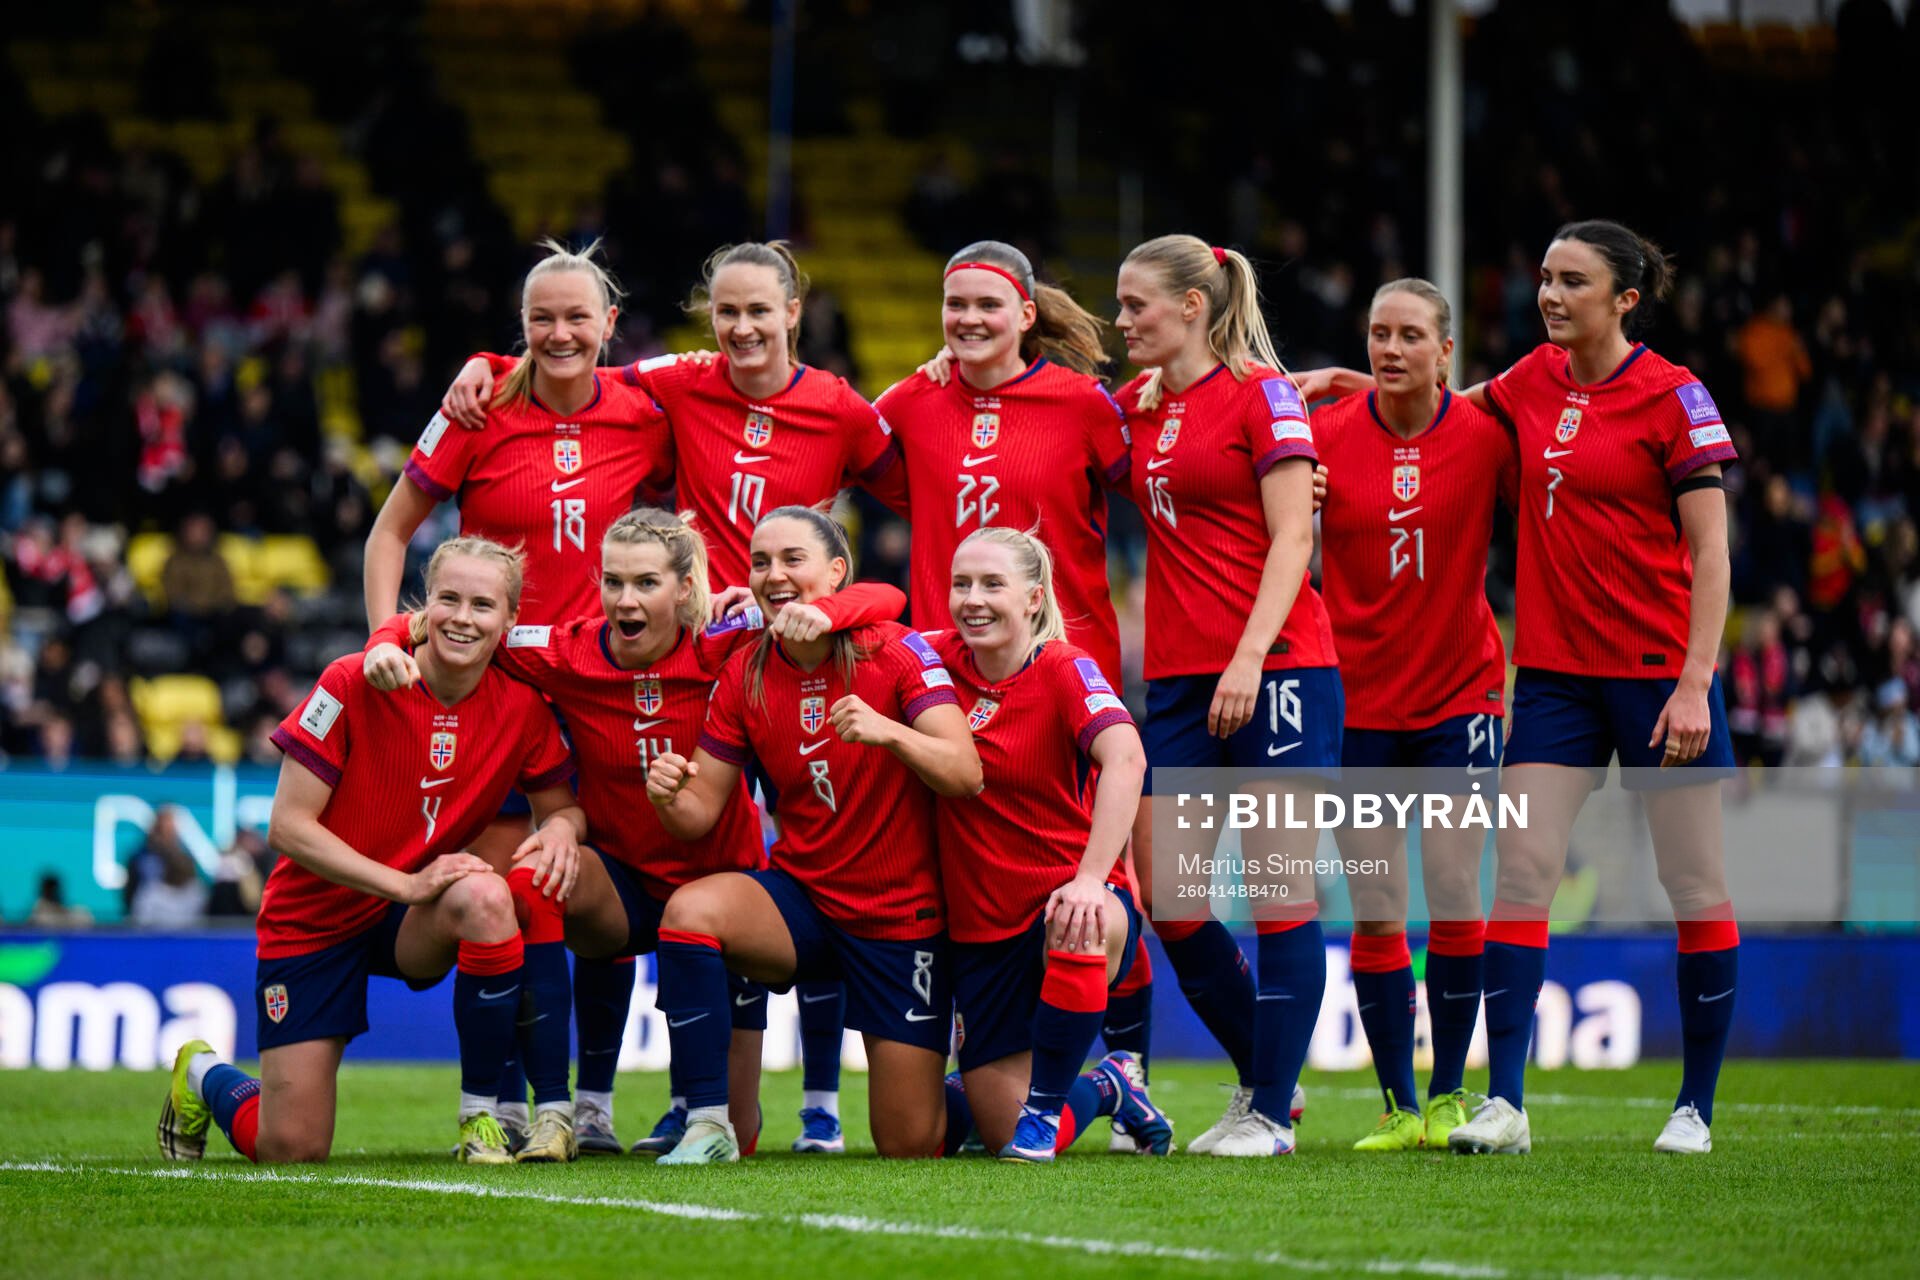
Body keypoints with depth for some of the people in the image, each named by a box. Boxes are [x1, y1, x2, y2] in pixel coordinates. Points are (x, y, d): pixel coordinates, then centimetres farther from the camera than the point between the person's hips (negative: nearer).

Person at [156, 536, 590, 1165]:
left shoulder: (522, 705, -9)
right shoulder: (353, 683, -19)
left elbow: (561, 805, 6)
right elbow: (288, 826, -18)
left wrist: (561, 827, -21)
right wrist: (408, 883, -27)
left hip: (414, 924, 3)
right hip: (315, 919, -3)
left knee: (486, 896, -35)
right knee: (291, 1149, -8)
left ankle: (482, 1117, -20)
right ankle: (203, 1075, 30)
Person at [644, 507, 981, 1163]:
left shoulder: (897, 652, -12)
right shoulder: (744, 676, -2)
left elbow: (965, 775, -20)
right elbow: (701, 812, -2)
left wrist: (888, 732, -38)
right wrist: (669, 796, -25)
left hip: (902, 915, -3)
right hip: (802, 894, 3)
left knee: (911, 1144, -4)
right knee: (690, 909, -31)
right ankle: (707, 1127, -25)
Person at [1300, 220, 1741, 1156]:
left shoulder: (1672, 398, -8)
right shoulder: (1534, 381, 8)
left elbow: (1710, 551, -10)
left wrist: (1695, 684, -16)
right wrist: (1359, 382, 16)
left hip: (1657, 668, -5)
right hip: (1554, 670, 5)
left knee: (1695, 887, 2)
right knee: (1519, 871, -7)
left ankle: (1696, 1106, 12)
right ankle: (1504, 1103, -9)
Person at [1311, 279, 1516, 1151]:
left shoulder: (1486, 437, -5)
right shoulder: (1325, 435, -4)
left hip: (1459, 690, -1)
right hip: (1357, 699, 1)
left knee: (1454, 902, -4)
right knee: (1375, 914, 0)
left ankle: (1450, 1095, 8)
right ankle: (1398, 1105, 8)